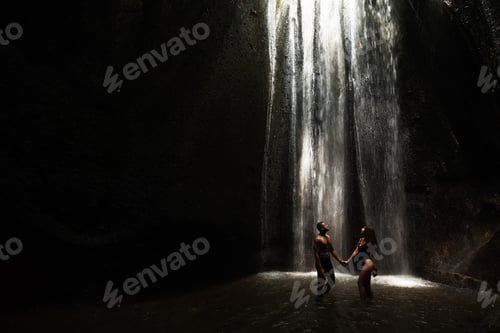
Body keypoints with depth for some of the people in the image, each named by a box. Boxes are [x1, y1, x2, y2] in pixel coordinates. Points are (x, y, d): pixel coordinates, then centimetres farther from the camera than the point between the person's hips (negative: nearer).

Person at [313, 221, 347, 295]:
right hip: (321, 262, -8)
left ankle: (324, 294, 34)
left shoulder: (328, 237, 8)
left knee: (331, 281, 16)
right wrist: (320, 267, -23)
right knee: (321, 282, -1)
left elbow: (332, 250, 15)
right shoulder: (318, 239, -17)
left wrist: (340, 260, 11)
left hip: (328, 262, 8)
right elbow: (316, 254, -20)